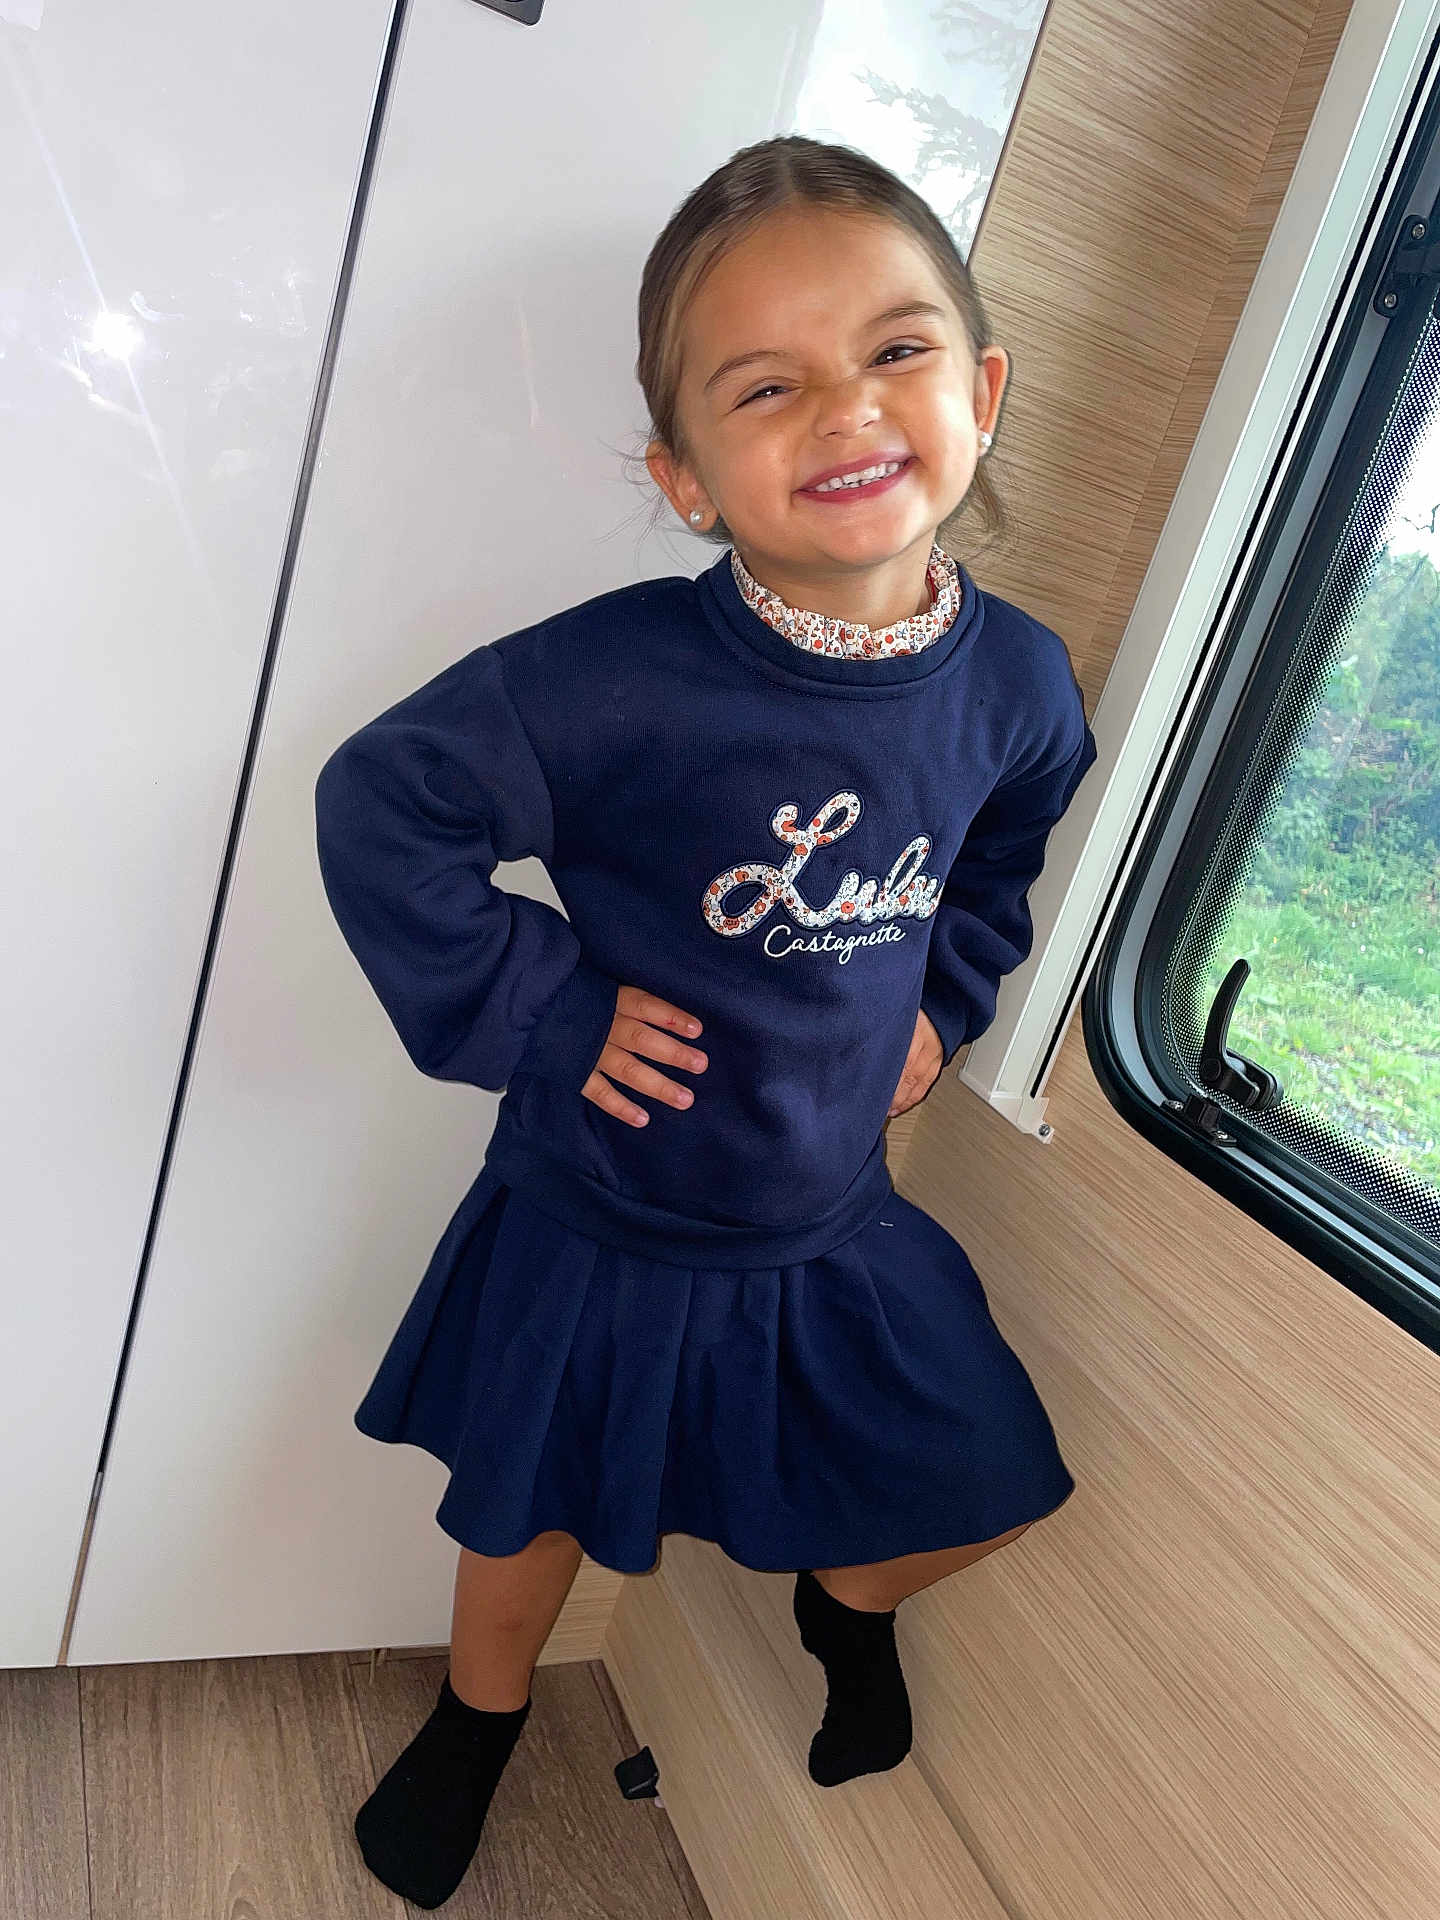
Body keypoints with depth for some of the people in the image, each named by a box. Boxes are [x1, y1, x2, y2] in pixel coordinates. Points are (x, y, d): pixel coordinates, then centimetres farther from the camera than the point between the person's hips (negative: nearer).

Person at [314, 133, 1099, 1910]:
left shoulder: (1017, 678, -11)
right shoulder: (627, 677, -28)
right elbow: (378, 803, -20)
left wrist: (946, 1000, 1)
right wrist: (534, 1010, -20)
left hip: (834, 1226, 4)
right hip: (600, 1228, -3)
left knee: (988, 1490, 17)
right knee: (536, 1514, 20)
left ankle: (843, 1604, 55)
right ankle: (479, 1717, 58)